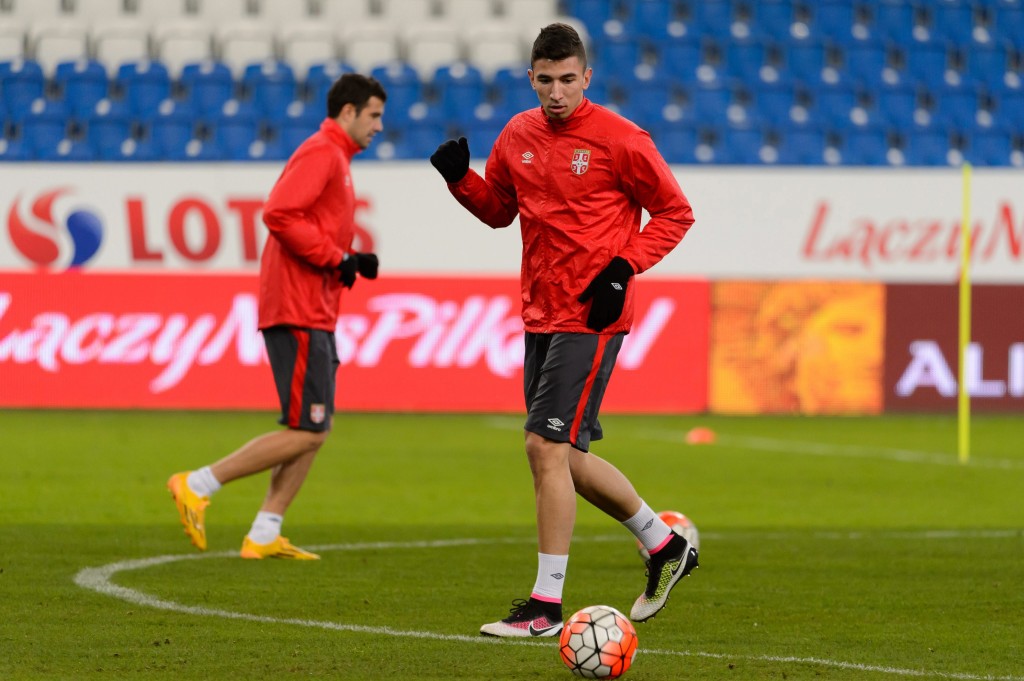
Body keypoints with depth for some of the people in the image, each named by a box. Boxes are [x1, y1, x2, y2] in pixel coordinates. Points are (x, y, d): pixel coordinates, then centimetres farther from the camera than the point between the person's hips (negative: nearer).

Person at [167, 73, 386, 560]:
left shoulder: (334, 159, 22)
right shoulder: (320, 154, -10)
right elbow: (279, 214, -23)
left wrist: (351, 262, 9)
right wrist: (337, 259, -18)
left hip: (314, 314, 11)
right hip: (297, 313, -11)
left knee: (315, 431, 9)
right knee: (305, 431, -11)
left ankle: (264, 536, 8)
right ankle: (197, 486, -8)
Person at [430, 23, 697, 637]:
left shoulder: (620, 140, -11)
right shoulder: (518, 136, 8)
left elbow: (675, 213, -3)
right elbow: (498, 209, 22)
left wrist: (623, 268, -15)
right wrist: (458, 177, 2)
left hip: (591, 319, -8)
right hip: (541, 315, 8)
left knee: (548, 447, -13)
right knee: (565, 456, 13)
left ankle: (546, 604, -8)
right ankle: (665, 545, 32)